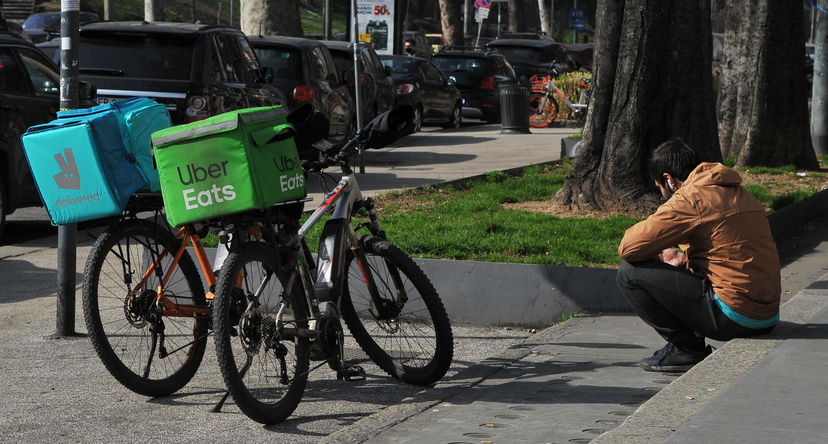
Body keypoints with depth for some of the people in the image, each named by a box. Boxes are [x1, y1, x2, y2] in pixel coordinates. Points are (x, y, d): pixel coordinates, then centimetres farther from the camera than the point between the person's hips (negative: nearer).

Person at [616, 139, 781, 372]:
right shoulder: (740, 194, 16)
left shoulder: (690, 198, -10)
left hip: (735, 316, -9)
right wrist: (682, 258, 20)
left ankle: (687, 349, 2)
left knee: (629, 273, -4)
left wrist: (660, 254, 11)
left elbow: (628, 248, -10)